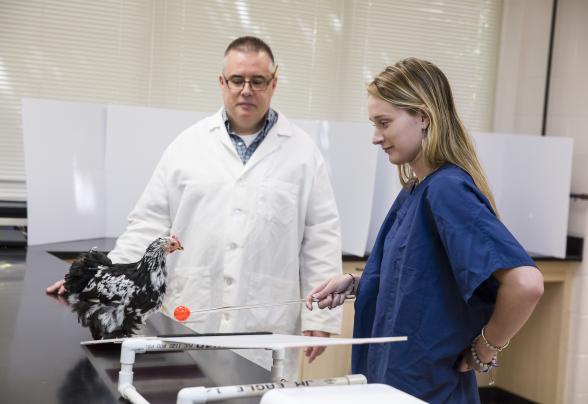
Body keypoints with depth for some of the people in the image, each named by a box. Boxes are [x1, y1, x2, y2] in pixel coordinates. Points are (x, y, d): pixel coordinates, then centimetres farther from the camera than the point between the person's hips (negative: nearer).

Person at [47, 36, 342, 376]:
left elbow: (321, 237, 1)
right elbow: (151, 222, 6)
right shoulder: (189, 144, 5)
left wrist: (320, 316, -3)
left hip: (267, 329, -1)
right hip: (190, 321, 1)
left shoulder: (303, 152, 3)